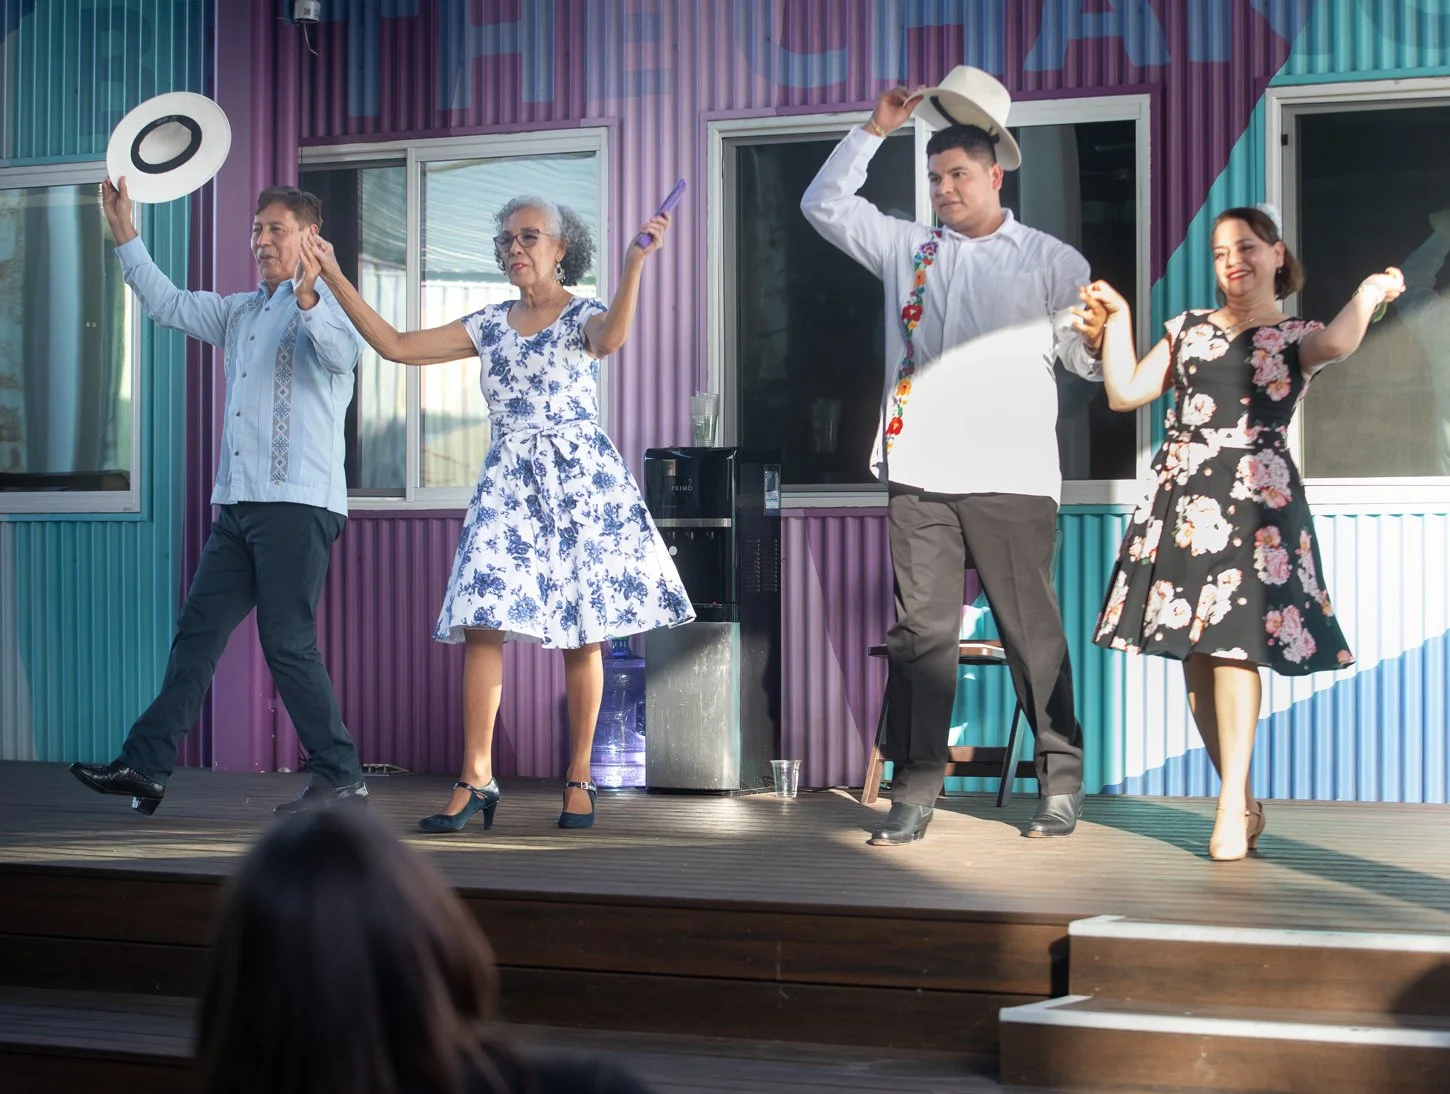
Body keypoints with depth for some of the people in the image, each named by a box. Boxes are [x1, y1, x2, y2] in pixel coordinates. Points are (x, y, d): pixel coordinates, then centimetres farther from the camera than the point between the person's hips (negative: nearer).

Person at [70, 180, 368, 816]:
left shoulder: (328, 307, -4)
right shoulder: (240, 313, 21)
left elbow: (344, 354, -26)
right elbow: (168, 305, 26)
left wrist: (307, 299, -43)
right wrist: (125, 236, 19)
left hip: (299, 502, -8)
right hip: (239, 502, 8)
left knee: (287, 643, -9)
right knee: (197, 632, 6)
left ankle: (340, 777, -1)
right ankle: (146, 767, 8)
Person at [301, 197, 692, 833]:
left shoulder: (582, 315, -1)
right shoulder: (489, 326, 13)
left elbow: (610, 337, -27)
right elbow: (395, 346, 9)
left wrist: (634, 264, -42)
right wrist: (333, 278, 5)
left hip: (580, 477, -4)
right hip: (507, 487, 4)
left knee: (582, 635, 0)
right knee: (482, 622, -10)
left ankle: (578, 779, 9)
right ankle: (476, 778, -10)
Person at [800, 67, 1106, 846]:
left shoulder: (1050, 261, 8)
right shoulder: (906, 249, 17)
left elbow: (1090, 358, 4)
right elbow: (824, 204, 18)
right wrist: (876, 129, 12)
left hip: (1011, 480, -3)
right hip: (919, 476, 3)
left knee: (1031, 632, 0)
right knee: (920, 632, 0)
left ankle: (1060, 783, 8)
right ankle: (914, 790, 2)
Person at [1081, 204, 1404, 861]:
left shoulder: (1294, 337, 8)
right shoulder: (1189, 329, 20)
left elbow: (1336, 344, -16)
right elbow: (1125, 393, 15)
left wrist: (1368, 295, -21)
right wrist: (1118, 319, 13)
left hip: (1253, 497, -4)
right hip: (1179, 497, 4)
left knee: (1232, 641, -16)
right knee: (1193, 649, 1)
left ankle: (1233, 806, -13)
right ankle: (1242, 801, 10)